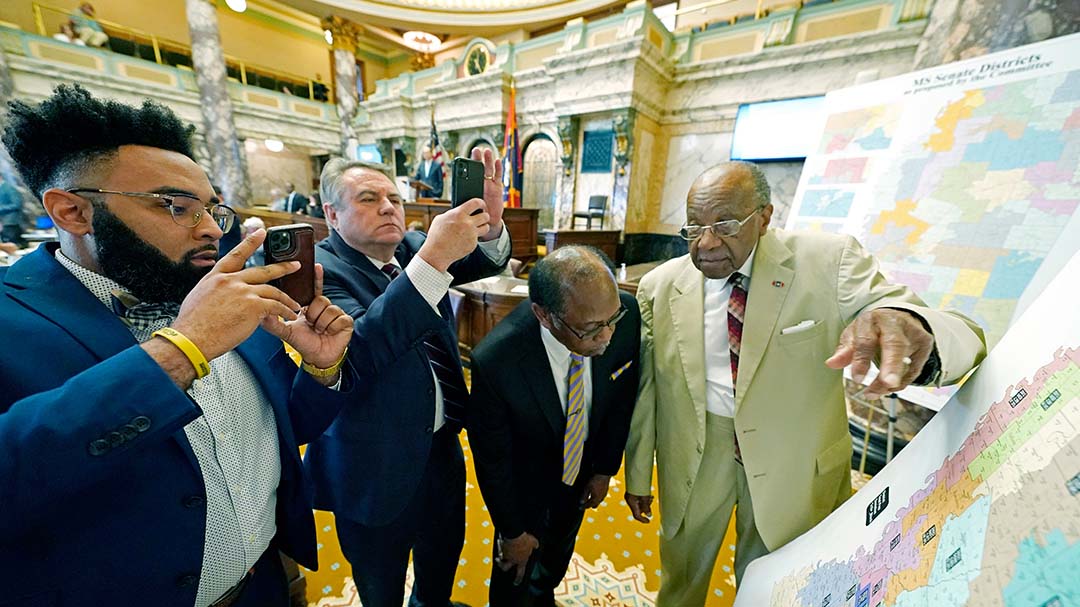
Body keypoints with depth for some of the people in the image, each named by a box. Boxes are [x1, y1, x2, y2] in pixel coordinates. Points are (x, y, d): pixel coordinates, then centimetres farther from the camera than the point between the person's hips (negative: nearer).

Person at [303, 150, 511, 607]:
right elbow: (354, 349, -34)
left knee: (444, 551, 31)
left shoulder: (413, 247, -1)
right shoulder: (319, 267, -17)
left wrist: (490, 222, -30)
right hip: (375, 466, -5)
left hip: (442, 445, 6)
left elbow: (487, 261, -8)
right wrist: (433, 258, -42)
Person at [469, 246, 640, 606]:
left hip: (582, 469, 5)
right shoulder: (494, 360, -39)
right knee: (516, 578, 23)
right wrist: (512, 530, -6)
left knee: (559, 555, 33)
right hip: (525, 480, -4)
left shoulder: (626, 314, -28)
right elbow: (491, 457, -21)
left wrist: (606, 467, 0)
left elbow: (622, 396, -10)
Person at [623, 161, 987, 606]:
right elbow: (644, 392, -8)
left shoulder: (828, 262, -15)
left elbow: (965, 340, -19)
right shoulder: (659, 287, -13)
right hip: (693, 454, 1)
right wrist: (638, 476, 1)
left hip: (795, 465, 0)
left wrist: (906, 324, -45)